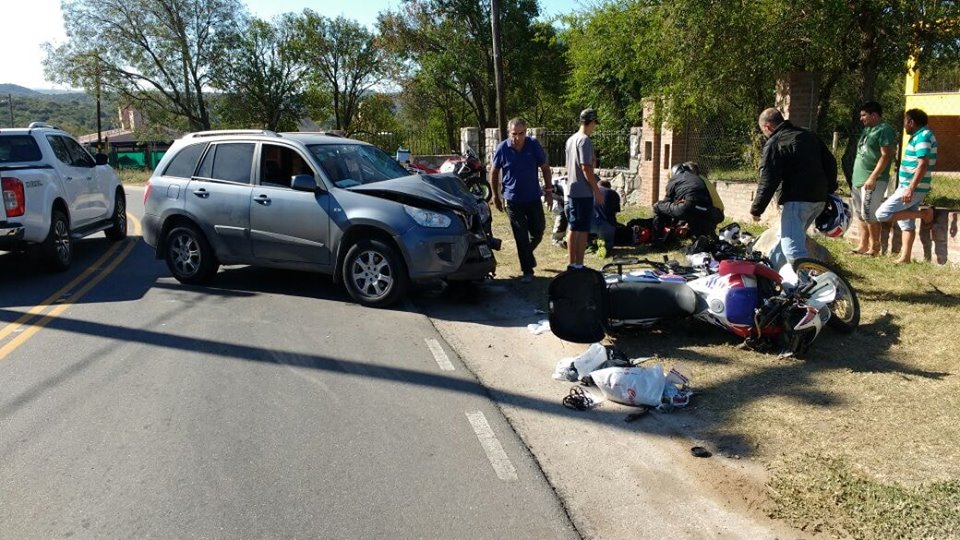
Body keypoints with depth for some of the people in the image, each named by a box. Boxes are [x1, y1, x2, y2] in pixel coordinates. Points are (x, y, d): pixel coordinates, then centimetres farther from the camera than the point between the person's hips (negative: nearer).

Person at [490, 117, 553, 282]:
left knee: (538, 231, 12)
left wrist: (548, 191, 1)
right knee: (521, 236, 1)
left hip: (533, 197, 2)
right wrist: (496, 196, 6)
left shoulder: (533, 145, -7)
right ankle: (527, 271, 11)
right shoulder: (502, 148, -8)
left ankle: (528, 253, 43)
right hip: (513, 199, -2)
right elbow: (494, 172, 4)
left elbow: (545, 168, 3)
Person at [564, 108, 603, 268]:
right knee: (583, 230, -4)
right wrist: (597, 191, -15)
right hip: (584, 192, -9)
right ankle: (579, 265, -2)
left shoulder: (570, 139, 13)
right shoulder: (585, 140, -14)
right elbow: (586, 168, -19)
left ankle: (572, 264, 16)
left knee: (572, 228, 11)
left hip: (571, 191, 9)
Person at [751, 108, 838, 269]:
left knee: (793, 249, -12)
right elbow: (830, 162, 18)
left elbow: (768, 181, -13)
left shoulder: (774, 144, -8)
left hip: (797, 201, -9)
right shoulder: (808, 135, 16)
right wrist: (829, 190, 24)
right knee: (785, 239, 23)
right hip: (819, 199, 9)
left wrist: (756, 209, -4)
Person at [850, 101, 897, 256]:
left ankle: (875, 247, -2)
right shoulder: (867, 129, 18)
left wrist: (873, 177, -23)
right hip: (858, 179, 9)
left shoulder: (884, 130, -10)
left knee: (869, 214, -11)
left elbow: (886, 156, -18)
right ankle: (863, 246, 15)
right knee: (860, 214, 10)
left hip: (873, 180, -9)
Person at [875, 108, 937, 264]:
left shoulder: (923, 136, -16)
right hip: (909, 186, 10)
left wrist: (910, 188, -28)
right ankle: (905, 257, 12)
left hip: (912, 188, -10)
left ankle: (923, 214, -5)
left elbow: (923, 165, -24)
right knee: (906, 222, 12)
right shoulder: (920, 136, 15)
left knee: (882, 214, -13)